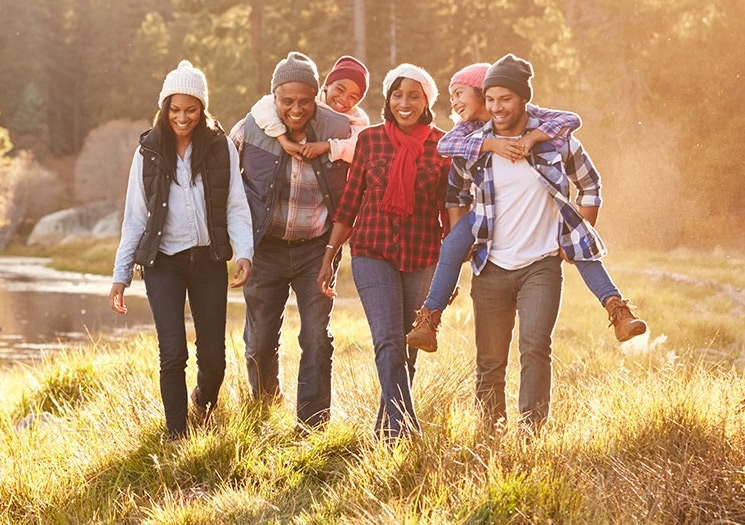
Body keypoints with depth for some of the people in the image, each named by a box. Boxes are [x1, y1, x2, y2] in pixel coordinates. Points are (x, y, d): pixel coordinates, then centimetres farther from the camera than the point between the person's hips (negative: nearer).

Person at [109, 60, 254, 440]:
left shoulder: (222, 148, 1)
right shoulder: (149, 152, 3)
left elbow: (236, 207, 1)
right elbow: (135, 217, 5)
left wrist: (245, 252, -16)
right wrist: (121, 275, 1)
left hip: (209, 261, 1)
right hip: (163, 262, -1)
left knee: (213, 357, 4)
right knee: (173, 353, -12)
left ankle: (204, 399, 39)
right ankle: (177, 436, 1)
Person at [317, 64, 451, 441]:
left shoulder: (442, 146, 3)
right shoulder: (369, 140, 3)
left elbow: (449, 211, 7)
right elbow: (349, 202, 7)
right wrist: (329, 257, 5)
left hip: (422, 259, 1)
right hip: (373, 253, -1)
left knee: (409, 350, 7)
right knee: (388, 342, -15)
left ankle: (386, 430, 21)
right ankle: (406, 431, -21)